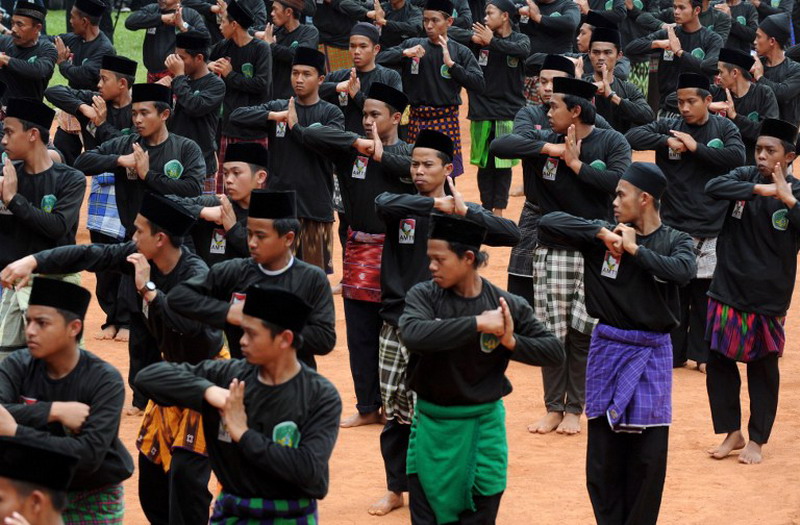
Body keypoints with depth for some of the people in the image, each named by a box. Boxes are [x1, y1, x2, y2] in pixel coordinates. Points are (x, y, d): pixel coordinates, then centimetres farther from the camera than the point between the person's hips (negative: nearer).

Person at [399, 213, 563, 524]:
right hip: (432, 425, 1)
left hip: (482, 427, -1)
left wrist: (512, 342, -19)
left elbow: (555, 351, -3)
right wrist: (477, 323, -30)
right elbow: (413, 335, -29)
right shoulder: (423, 296, -8)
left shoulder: (506, 306, -8)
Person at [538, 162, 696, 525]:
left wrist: (635, 249, -17)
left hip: (652, 353, -1)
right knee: (604, 451, 6)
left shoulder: (676, 241, -1)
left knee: (648, 455, 3)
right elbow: (548, 223, -11)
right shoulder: (603, 234, -1)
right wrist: (601, 233, -17)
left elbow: (683, 271, -22)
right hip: (608, 349, 1)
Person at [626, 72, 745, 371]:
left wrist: (695, 147, -12)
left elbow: (737, 157, -11)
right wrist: (667, 142, -16)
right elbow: (632, 136, -5)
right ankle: (673, 353, 10)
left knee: (705, 291, 3)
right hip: (673, 224, 0)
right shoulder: (669, 127, 4)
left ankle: (702, 354, 12)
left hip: (711, 227, 0)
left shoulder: (724, 128, 5)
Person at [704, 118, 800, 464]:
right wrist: (759, 189, -28)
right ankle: (732, 432, 23)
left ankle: (757, 440, 21)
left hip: (768, 297, -2)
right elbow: (713, 187, -21)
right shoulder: (745, 177, -2)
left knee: (763, 368, 8)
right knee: (719, 362, 7)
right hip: (728, 289, 2)